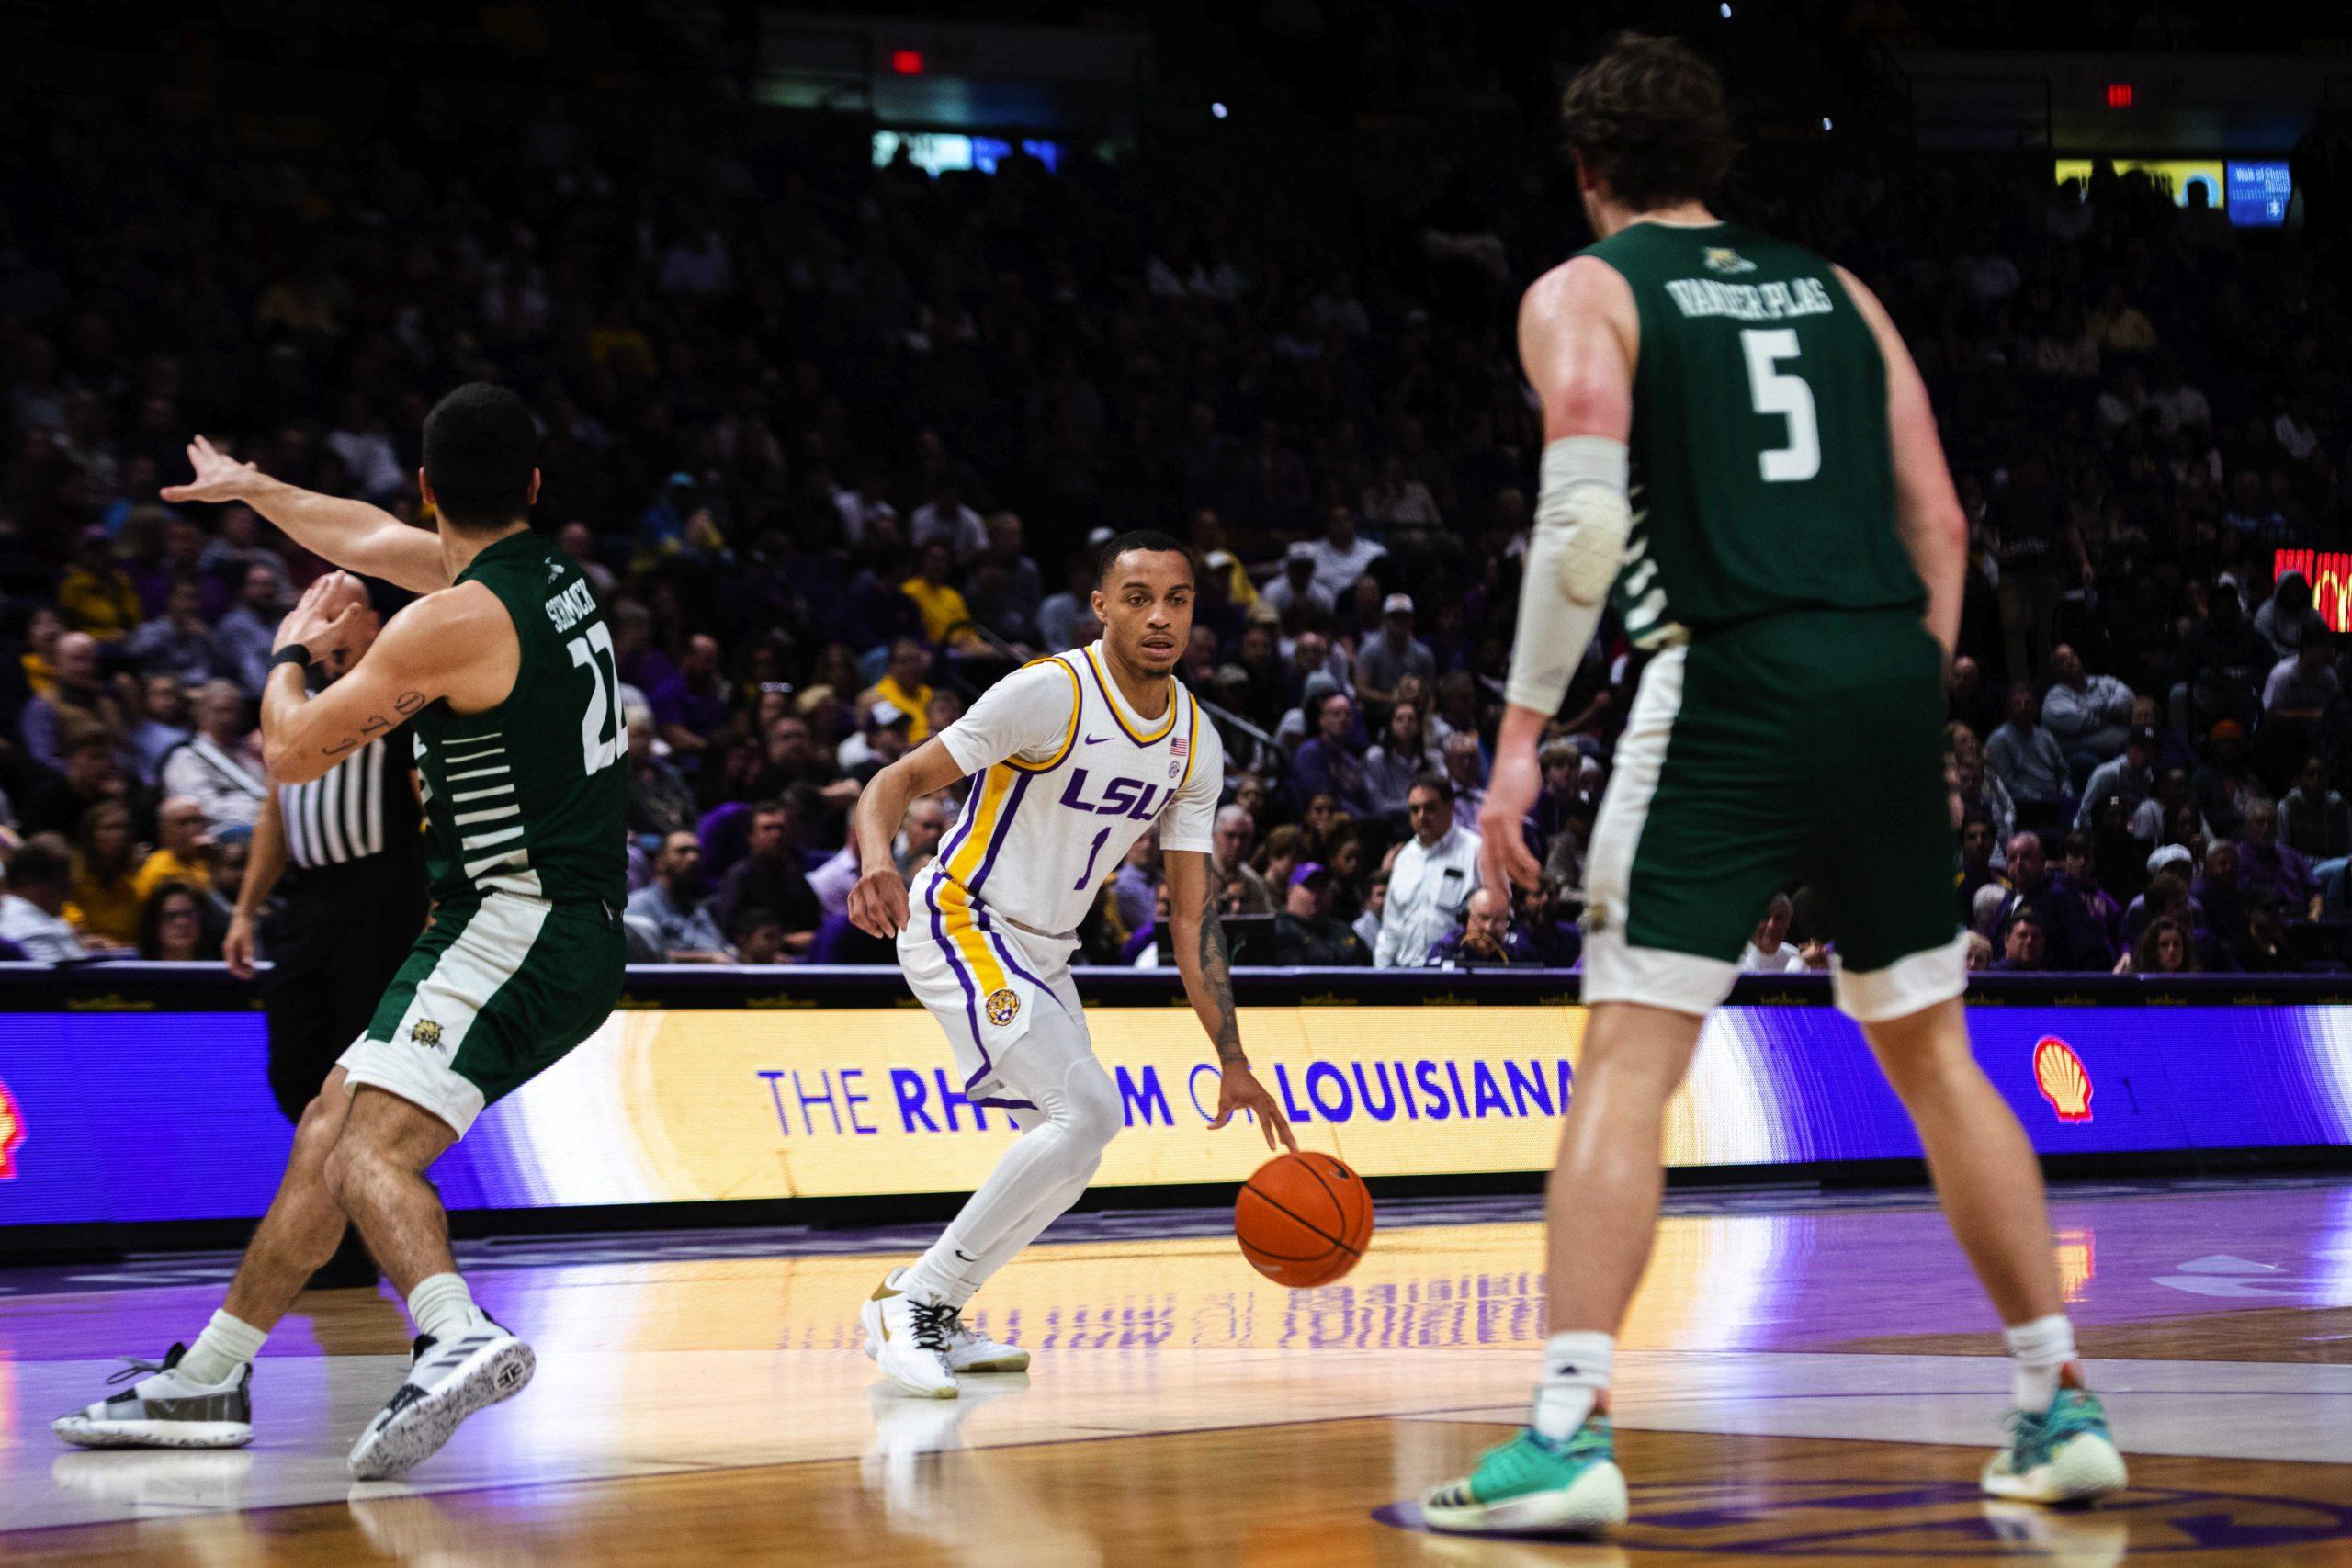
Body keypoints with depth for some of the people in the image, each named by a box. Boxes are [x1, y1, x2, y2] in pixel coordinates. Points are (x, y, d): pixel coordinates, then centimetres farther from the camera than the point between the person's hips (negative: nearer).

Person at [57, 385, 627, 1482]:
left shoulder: (460, 621, -15)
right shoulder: (546, 573, 13)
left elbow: (294, 751, -7)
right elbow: (366, 536, 32)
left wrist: (290, 652, 13)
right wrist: (251, 488, 46)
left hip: (513, 926, -10)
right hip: (571, 935, 10)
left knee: (372, 1148, -23)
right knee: (326, 1133, 13)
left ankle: (458, 1338, -46)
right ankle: (203, 1383, 19)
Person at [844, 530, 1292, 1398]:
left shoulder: (1196, 743, 1)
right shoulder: (1051, 694, -19)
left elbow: (1191, 910, 5)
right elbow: (901, 780, -21)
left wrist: (1232, 1060, 1)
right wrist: (877, 863, -43)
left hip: (1042, 950, 9)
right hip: (961, 924, -9)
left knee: (1072, 1154, 12)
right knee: (1087, 1111, -22)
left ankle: (930, 1317, 23)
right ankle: (915, 1298, -15)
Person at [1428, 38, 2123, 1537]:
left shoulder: (1584, 293, 6)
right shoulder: (1834, 287, 20)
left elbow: (1586, 518, -9)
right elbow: (1941, 526, 15)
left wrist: (1524, 732, -7)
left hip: (1736, 682, -5)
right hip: (1893, 678, 5)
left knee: (1628, 1062, -4)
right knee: (1934, 1053, 17)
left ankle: (1572, 1430, -14)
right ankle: (2062, 1406, 19)